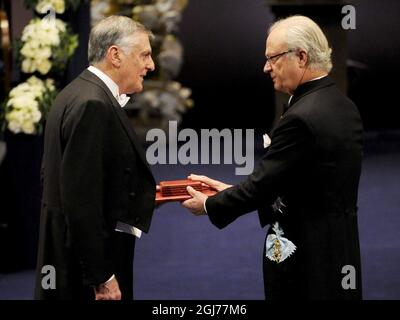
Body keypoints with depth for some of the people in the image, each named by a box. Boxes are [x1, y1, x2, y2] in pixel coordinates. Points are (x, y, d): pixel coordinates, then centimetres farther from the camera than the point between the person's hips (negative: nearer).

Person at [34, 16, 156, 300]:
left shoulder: (81, 94, 11)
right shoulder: (92, 105, -19)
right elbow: (81, 199, -23)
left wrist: (143, 195, 13)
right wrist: (101, 277, -22)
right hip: (84, 269, -10)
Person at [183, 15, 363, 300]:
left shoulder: (301, 118, -21)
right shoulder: (345, 106, 7)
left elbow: (263, 184, -15)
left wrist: (209, 205, 0)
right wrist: (231, 191, 12)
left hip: (306, 255, -9)